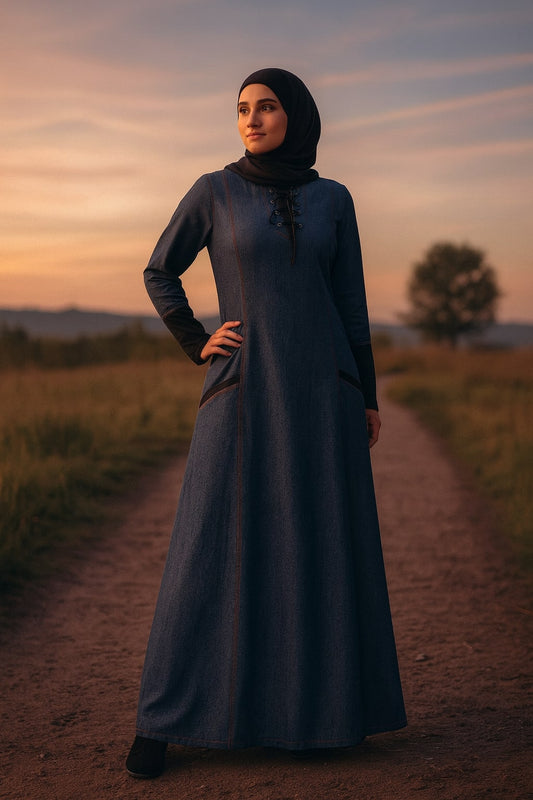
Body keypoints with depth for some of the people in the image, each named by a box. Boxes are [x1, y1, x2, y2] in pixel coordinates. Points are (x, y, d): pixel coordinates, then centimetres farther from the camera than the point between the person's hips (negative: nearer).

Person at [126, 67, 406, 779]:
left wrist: (367, 397, 6)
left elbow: (350, 302, 10)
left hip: (320, 386, 2)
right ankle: (161, 718, 3)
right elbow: (159, 272, 13)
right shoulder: (214, 192, 5)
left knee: (327, 541, 4)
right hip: (245, 389, -2)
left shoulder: (332, 200, 10)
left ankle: (327, 700, 20)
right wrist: (198, 345, 0)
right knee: (212, 548, -6)